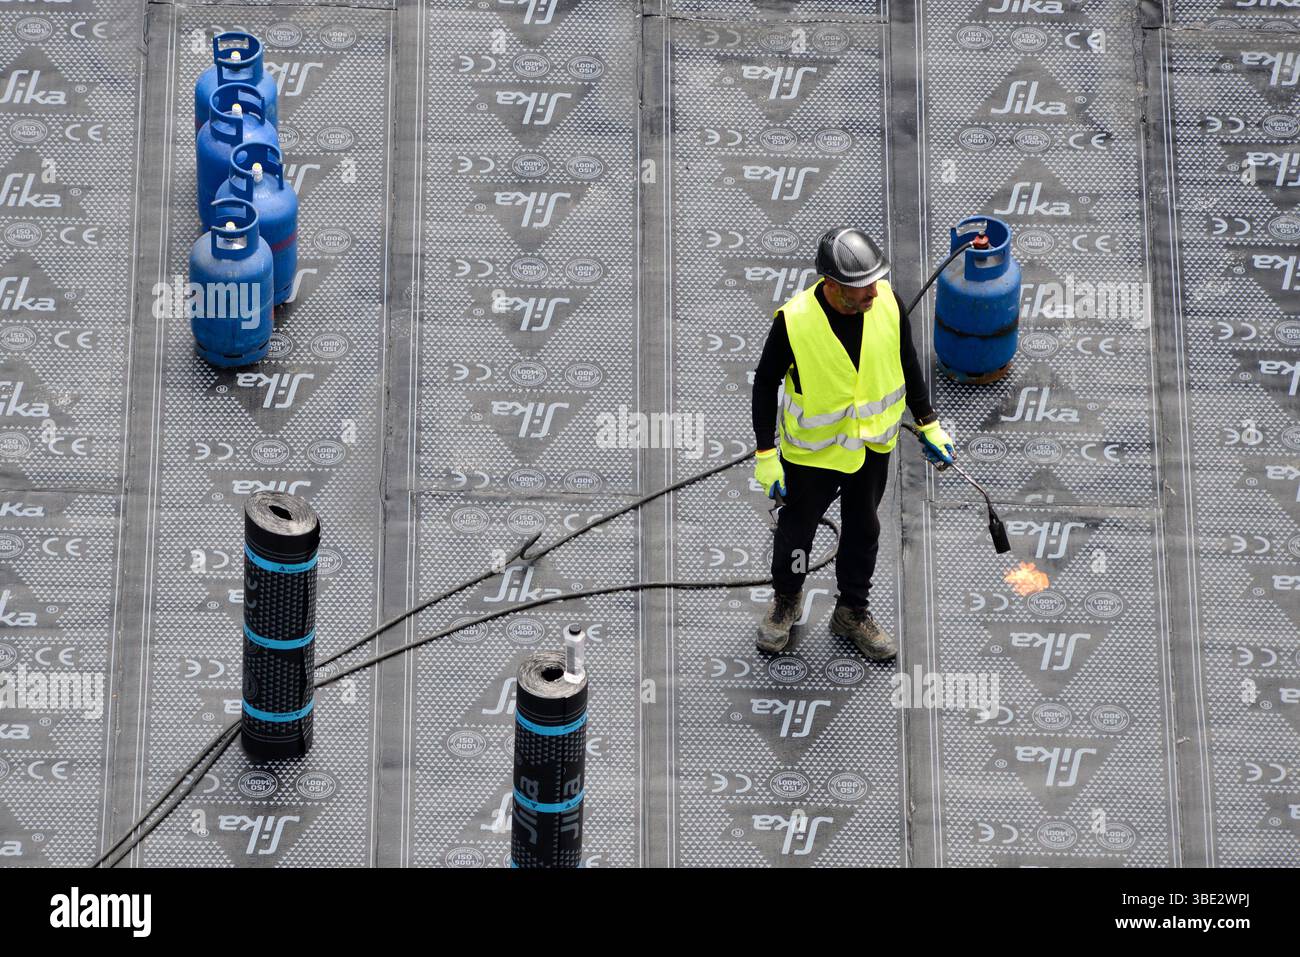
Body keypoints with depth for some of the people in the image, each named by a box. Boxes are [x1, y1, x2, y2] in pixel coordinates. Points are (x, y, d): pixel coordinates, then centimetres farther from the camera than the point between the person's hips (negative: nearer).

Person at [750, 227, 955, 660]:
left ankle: (852, 612, 40)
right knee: (796, 530, 16)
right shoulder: (794, 320, -28)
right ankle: (786, 600, 43)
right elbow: (766, 383, -12)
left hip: (873, 447, 3)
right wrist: (765, 455, -9)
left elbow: (908, 364, 1)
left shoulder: (888, 304, -18)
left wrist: (928, 424, 7)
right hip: (811, 451, -3)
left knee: (863, 532, 18)